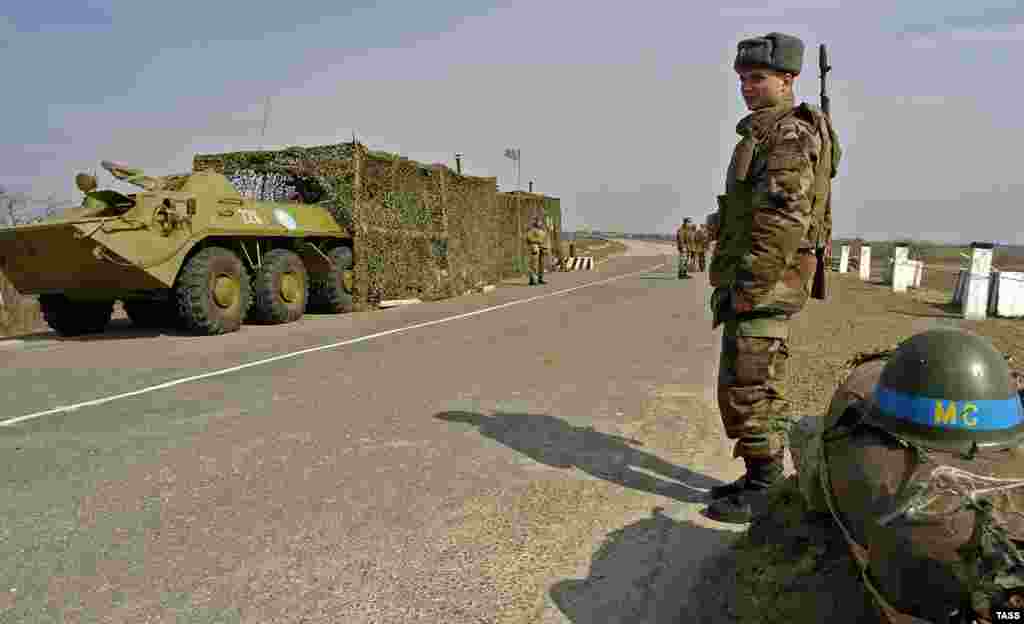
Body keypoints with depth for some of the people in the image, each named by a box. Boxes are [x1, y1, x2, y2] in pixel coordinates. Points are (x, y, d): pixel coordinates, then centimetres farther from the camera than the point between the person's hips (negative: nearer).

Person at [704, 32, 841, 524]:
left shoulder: (789, 134, -12)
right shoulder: (765, 134, 20)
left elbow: (786, 217, -24)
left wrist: (750, 285, -23)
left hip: (763, 286, -11)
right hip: (757, 283, 11)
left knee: (748, 390, -5)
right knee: (758, 387, 15)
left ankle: (764, 492, 6)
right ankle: (761, 479, 26)